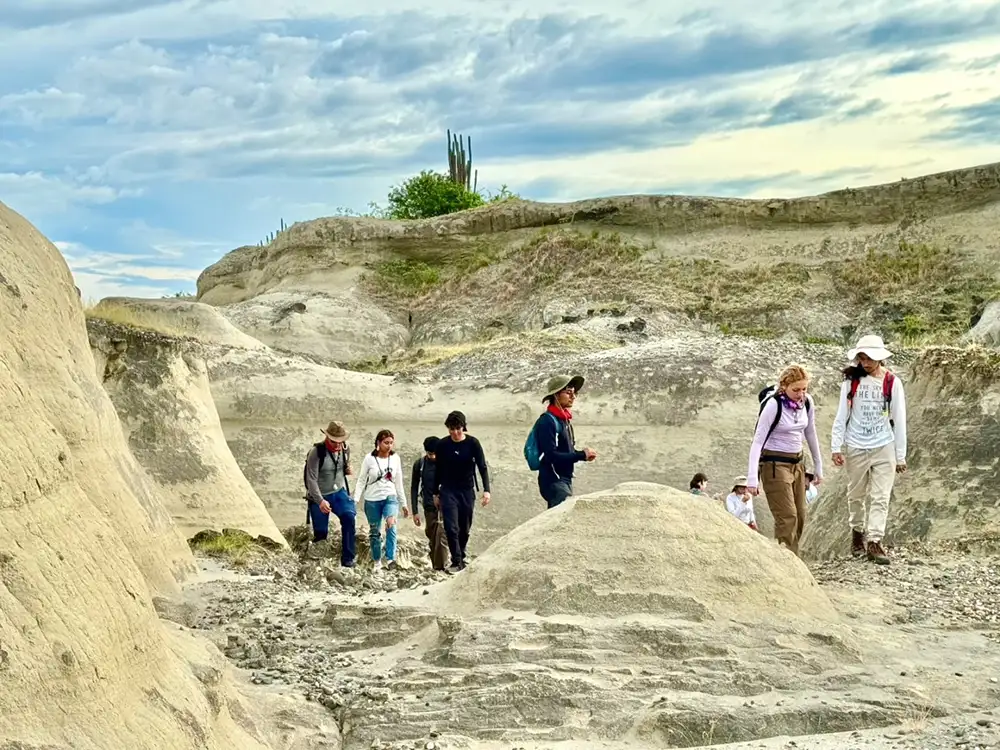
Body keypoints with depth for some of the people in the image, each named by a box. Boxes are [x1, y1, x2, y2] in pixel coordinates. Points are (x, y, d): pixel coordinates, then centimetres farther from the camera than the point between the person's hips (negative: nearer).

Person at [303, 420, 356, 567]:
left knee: (349, 517, -23)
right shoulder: (316, 452, -19)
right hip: (319, 496, -3)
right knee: (321, 533, -2)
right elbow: (311, 480, -21)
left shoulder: (345, 449, -4)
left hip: (338, 492, 3)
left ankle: (347, 559, -20)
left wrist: (347, 470, -6)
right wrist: (320, 501, -31)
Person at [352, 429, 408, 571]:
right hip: (372, 500, 0)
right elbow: (361, 481, -3)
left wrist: (403, 503, 11)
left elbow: (398, 482, 9)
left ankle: (390, 559, -28)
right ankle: (377, 562, 24)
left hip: (390, 497, 0)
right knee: (374, 532, 8)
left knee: (391, 523, -27)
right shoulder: (369, 458, -6)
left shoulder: (395, 458, 2)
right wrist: (355, 500, -12)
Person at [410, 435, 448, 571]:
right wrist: (415, 511, 3)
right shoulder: (419, 464, 1)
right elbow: (414, 488, 7)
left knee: (441, 535, -16)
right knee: (432, 538, 8)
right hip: (429, 507, 3)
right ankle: (435, 566, 19)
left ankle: (440, 567, -15)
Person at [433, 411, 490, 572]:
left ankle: (460, 558, 24)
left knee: (465, 529, 8)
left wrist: (486, 490, -17)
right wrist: (436, 493, 11)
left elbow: (482, 467, -6)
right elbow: (439, 470, 7)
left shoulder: (472, 443, -7)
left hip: (467, 491, 0)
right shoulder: (442, 445, -3)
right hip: (448, 491, 0)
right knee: (451, 527, -12)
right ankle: (457, 562, -9)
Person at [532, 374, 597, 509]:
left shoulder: (565, 420, 14)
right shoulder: (547, 421, -14)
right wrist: (581, 455, -17)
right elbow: (551, 456, -21)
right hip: (553, 480, -9)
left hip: (565, 479, 9)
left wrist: (584, 453, 0)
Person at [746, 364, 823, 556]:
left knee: (800, 517, 6)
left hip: (797, 463, 7)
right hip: (775, 465, -7)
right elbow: (757, 441, -19)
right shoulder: (773, 405, -19)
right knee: (787, 517, -13)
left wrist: (818, 467, 17)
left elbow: (810, 434, 13)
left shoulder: (807, 402, -1)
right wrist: (752, 478, -25)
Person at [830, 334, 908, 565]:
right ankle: (857, 532, 32)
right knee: (856, 495, 12)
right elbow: (841, 415, 3)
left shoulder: (892, 382, -2)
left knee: (880, 498, -7)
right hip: (855, 448, 1)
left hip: (884, 448, -1)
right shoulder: (851, 381, 0)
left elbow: (899, 420, 2)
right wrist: (836, 447, -2)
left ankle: (874, 542, -8)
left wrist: (901, 455, 2)